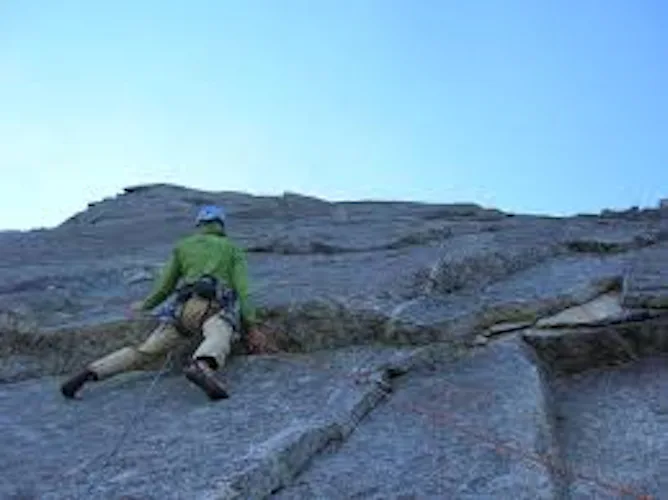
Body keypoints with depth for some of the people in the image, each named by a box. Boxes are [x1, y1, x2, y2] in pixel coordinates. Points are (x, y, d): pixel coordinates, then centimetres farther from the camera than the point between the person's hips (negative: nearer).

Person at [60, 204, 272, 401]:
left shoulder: (182, 246, 31)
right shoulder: (233, 249, 26)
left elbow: (163, 288, 27)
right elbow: (242, 289, 9)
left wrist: (144, 306, 47)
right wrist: (252, 328, 3)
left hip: (184, 308, 3)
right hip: (216, 309, -3)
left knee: (142, 352, 3)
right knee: (218, 343, -35)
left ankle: (88, 374, -16)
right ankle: (202, 368, -71)